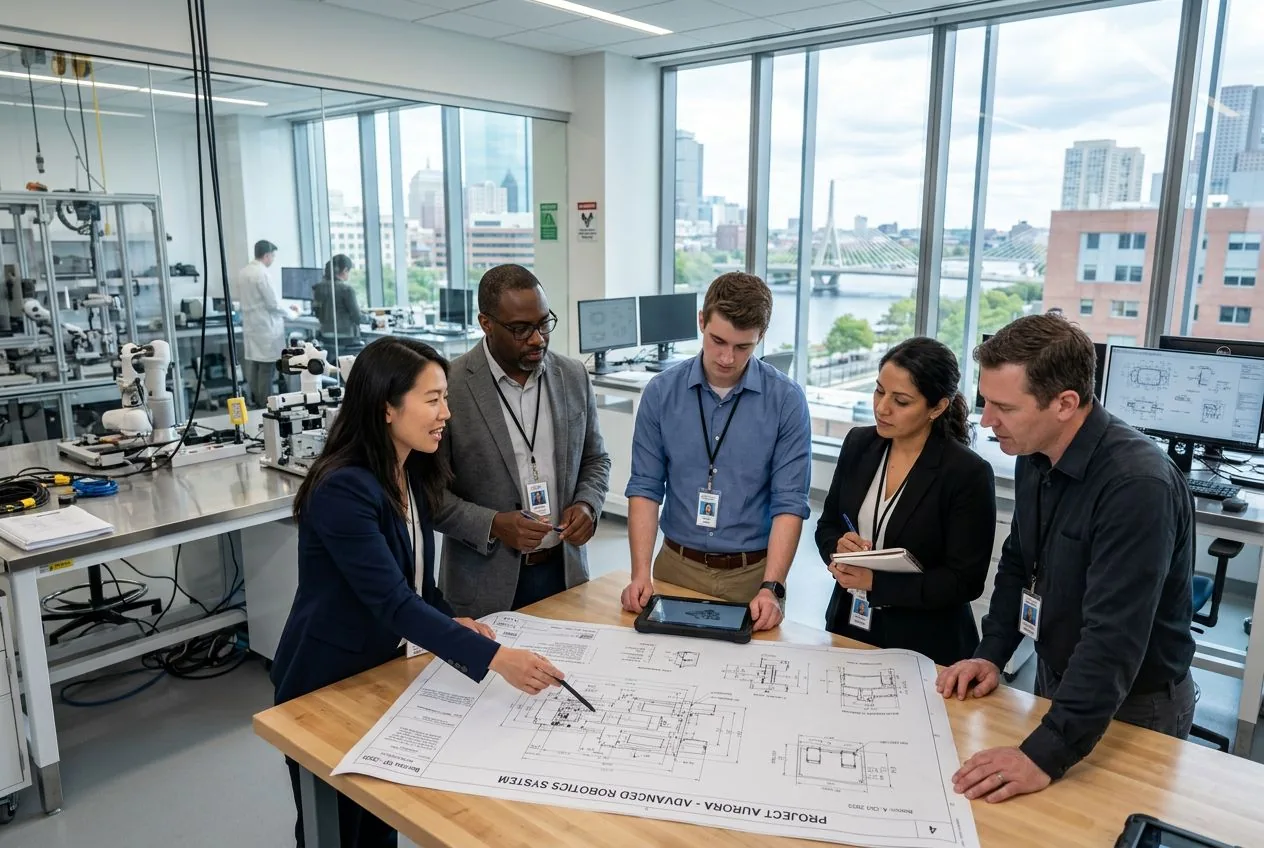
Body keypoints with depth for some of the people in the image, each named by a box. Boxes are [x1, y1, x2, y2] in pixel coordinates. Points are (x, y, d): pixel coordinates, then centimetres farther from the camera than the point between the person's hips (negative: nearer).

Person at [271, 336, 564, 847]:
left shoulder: (412, 474, -2)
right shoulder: (342, 489, -29)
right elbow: (392, 601, -35)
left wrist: (451, 621, -9)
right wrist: (494, 657, -41)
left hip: (383, 670, 7)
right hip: (326, 682, -7)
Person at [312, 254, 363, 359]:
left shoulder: (319, 287, 4)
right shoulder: (346, 288, -15)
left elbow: (316, 312, 11)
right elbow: (356, 316, -13)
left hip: (327, 336, 7)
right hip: (347, 338, -6)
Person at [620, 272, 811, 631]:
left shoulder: (787, 400, -9)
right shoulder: (661, 392, -5)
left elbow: (789, 503, -11)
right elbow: (645, 488, -4)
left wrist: (771, 587, -20)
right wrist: (641, 572, -13)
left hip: (752, 571, -1)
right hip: (677, 566, 2)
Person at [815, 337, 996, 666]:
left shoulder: (969, 473, -17)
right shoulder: (858, 444, -2)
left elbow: (965, 581, -16)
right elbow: (827, 526, 7)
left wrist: (874, 581, -22)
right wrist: (839, 546, -15)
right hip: (847, 627, 5)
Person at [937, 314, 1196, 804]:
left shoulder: (1138, 484, -31)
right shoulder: (1033, 455, -6)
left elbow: (1114, 637, -36)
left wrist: (1046, 755, -38)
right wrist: (992, 654, -4)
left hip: (1133, 708, -7)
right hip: (1056, 681, 7)